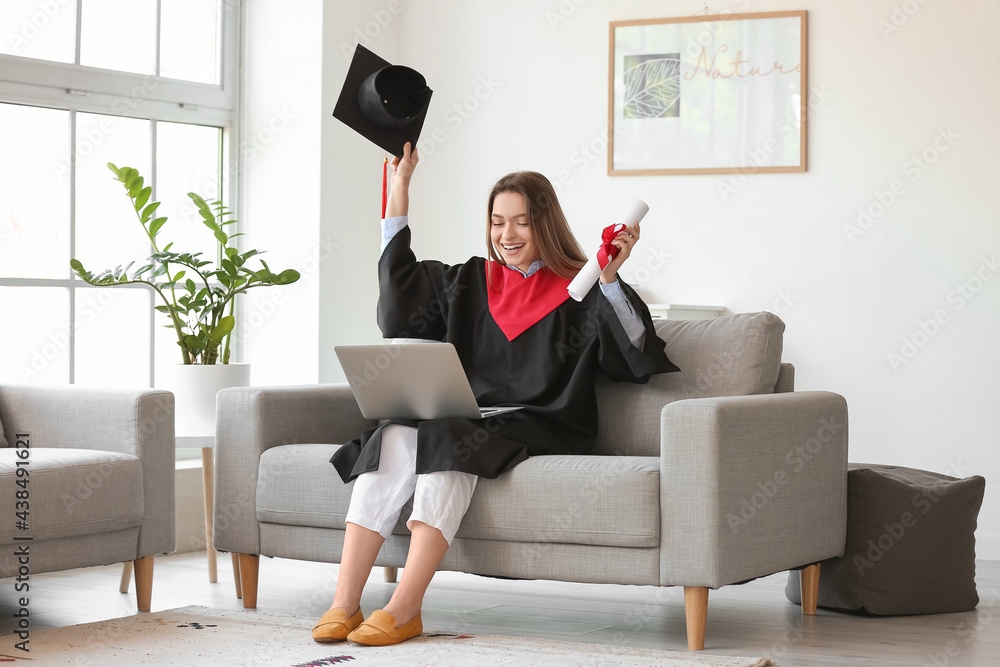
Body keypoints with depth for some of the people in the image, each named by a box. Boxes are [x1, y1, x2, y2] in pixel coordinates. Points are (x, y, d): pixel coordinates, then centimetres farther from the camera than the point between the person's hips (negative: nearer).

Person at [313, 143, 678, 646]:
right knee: (394, 437, -27)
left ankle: (404, 610, -36)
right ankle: (343, 604, -33)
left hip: (538, 430, -4)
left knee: (446, 440, -33)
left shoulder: (577, 293, 5)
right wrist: (399, 190, 19)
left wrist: (610, 279, -20)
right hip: (465, 421, 4)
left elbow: (636, 361, -8)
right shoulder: (471, 282, 21)